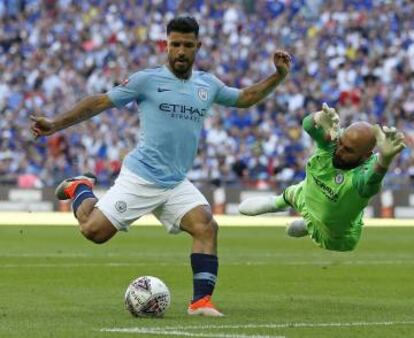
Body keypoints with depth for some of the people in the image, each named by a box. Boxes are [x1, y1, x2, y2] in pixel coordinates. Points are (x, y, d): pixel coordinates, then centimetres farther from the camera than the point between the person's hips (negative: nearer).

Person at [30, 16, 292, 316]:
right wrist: (55, 125, -5)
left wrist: (279, 76, 15)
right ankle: (80, 189, 23)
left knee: (206, 226, -21)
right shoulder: (147, 80, -3)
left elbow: (245, 98, 28)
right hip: (139, 177, -3)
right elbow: (100, 102, 0)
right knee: (94, 230, -11)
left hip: (177, 184, 3)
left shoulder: (208, 85, 11)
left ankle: (201, 301, -18)